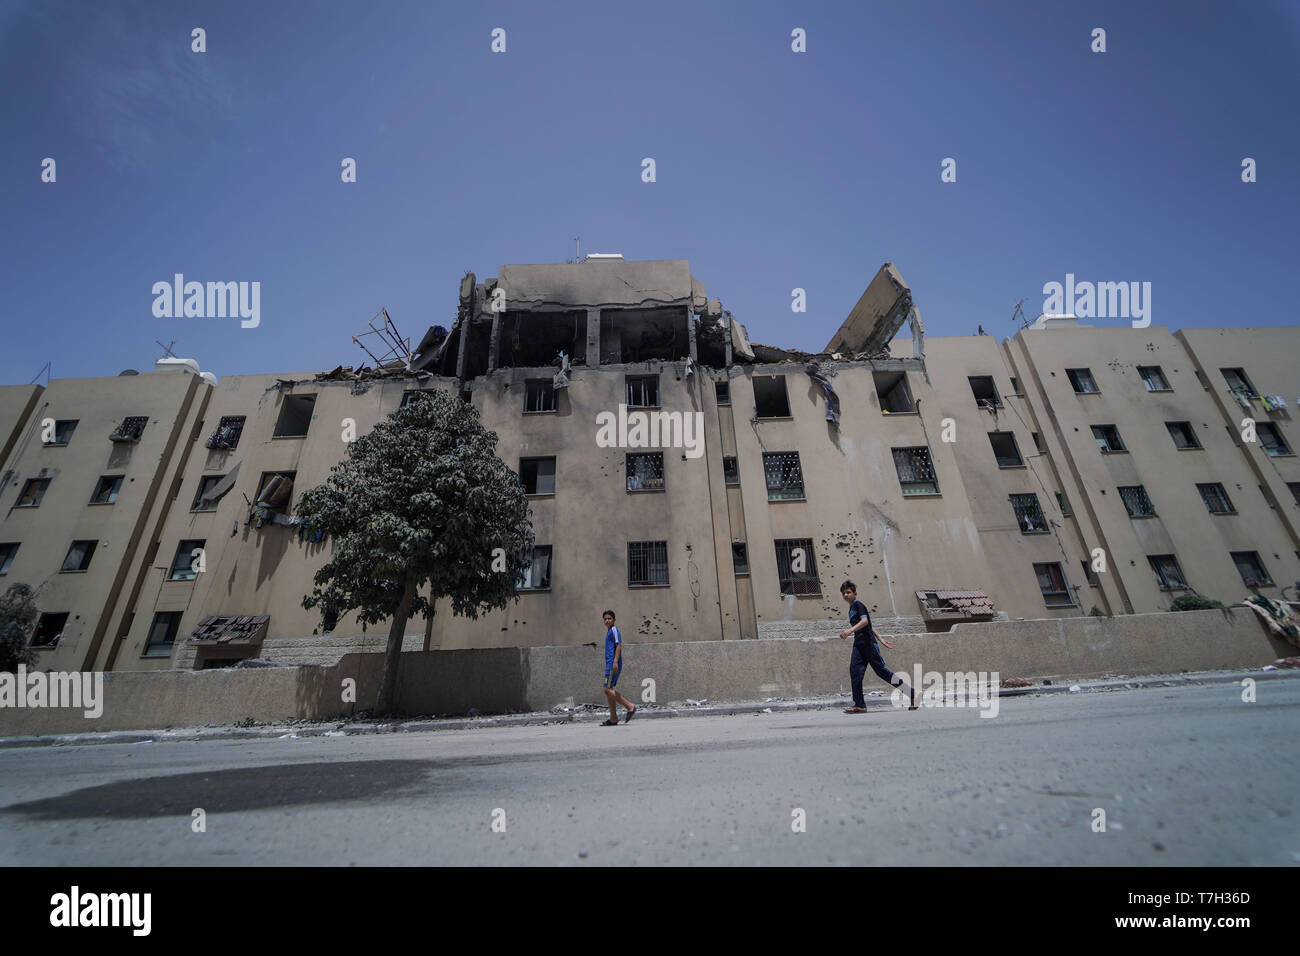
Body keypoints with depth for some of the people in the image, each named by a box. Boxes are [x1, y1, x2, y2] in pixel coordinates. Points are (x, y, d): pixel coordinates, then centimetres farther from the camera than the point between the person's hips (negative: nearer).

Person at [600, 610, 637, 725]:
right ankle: (613, 719, 12)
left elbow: (618, 645, -17)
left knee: (608, 689, -12)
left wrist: (615, 662, -25)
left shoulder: (614, 630, -6)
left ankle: (630, 706, -9)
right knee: (608, 691, 8)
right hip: (610, 664, 10)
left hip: (613, 664, -10)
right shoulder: (609, 632, 22)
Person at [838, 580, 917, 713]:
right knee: (855, 671, -4)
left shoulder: (858, 604, -6)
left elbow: (865, 621, -22)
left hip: (868, 643, -8)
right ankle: (860, 705, -4)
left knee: (882, 670, -3)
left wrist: (850, 630, -34)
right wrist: (880, 638, 26)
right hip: (858, 644, 8)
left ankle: (911, 693, 13)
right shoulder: (851, 608, 21)